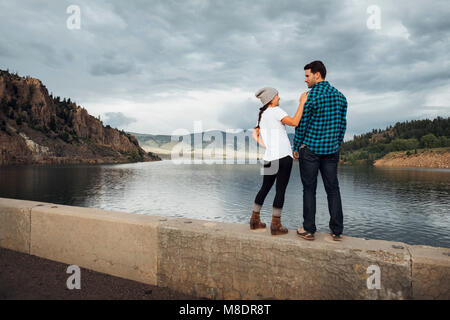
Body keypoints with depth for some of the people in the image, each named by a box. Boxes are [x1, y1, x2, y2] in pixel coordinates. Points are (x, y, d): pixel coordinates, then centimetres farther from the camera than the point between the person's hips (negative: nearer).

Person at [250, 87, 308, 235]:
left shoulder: (262, 115, 17)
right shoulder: (276, 111, -6)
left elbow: (255, 134, 14)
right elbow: (294, 122, -17)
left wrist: (266, 147, 9)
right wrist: (302, 103, -10)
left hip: (269, 157, 8)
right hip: (283, 155, -7)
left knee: (265, 188, 16)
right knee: (281, 189, -2)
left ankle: (255, 220, 21)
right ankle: (276, 225, 2)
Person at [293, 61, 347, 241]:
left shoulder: (310, 96, -10)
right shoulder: (340, 96, 9)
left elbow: (301, 124, -9)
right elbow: (342, 124, 12)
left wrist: (295, 147, 1)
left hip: (310, 149, -5)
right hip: (331, 150, 5)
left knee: (309, 189, 3)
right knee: (333, 189, 9)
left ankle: (309, 230, 8)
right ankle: (337, 231, 14)